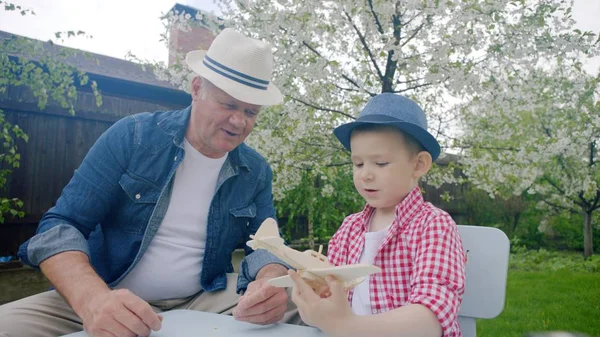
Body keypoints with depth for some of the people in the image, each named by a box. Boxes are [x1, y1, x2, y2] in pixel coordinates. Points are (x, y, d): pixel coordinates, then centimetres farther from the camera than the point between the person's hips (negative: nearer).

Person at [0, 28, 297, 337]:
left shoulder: (257, 172, 1)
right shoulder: (132, 136, -10)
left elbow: (267, 245, 0)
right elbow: (61, 226, -14)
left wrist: (271, 281, -27)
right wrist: (93, 298, -35)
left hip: (201, 303, 2)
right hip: (111, 305, -1)